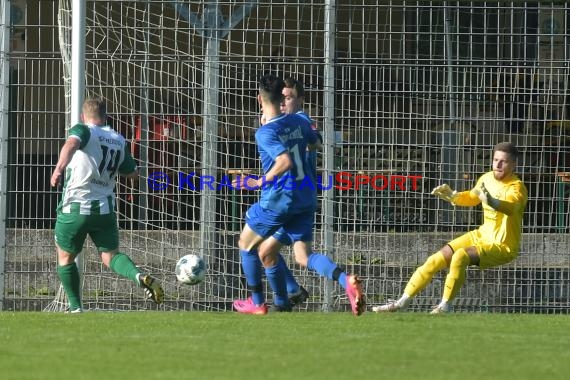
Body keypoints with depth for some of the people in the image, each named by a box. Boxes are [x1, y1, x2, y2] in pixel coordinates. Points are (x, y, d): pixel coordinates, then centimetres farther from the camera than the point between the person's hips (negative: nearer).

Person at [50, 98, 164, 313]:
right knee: (110, 255, 5)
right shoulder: (119, 141, 12)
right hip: (105, 210, 4)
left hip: (75, 208, -4)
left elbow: (71, 144, -28)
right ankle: (139, 276, -25)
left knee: (65, 258, 15)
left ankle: (75, 308, 15)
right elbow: (132, 173, 24)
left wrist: (59, 168, -43)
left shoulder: (83, 130, -4)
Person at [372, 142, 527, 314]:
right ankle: (403, 302, 11)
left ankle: (445, 306, -18)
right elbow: (472, 197, 24)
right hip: (482, 235, 7)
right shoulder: (487, 179, 2)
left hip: (502, 247, -7)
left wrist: (491, 201, -65)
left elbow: (510, 207, -45)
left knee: (460, 257, -31)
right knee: (436, 260, -1)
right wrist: (453, 196, 4)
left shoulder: (516, 188, -21)